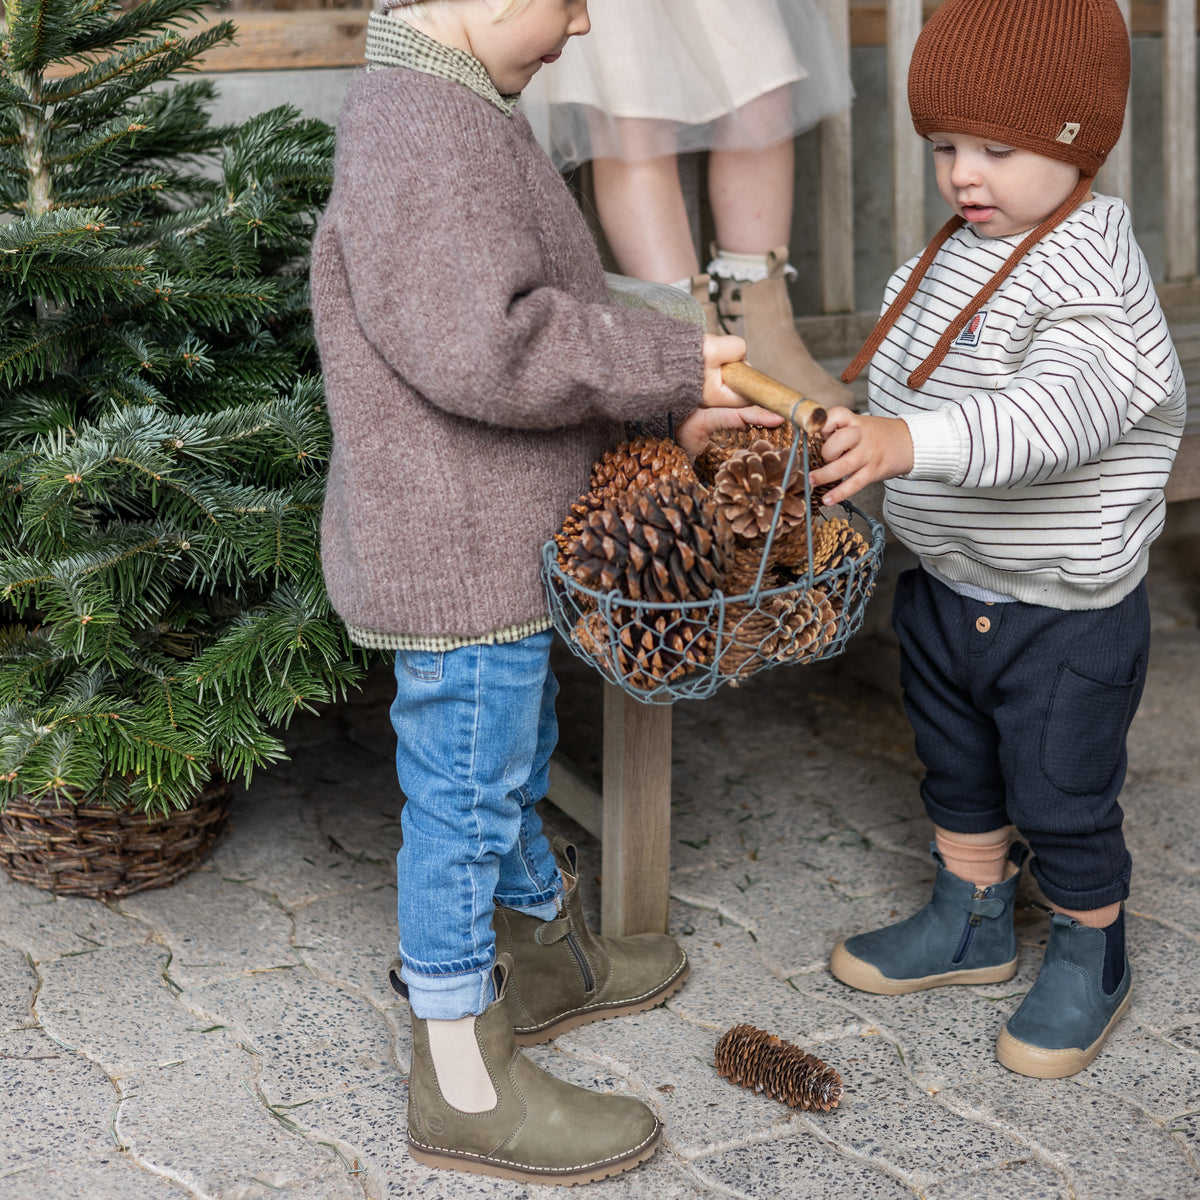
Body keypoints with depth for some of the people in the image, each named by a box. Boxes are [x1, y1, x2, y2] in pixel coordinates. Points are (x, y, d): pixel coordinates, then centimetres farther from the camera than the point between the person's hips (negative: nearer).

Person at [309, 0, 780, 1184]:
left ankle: (548, 958, 47)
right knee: (466, 797, 2)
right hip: (456, 563, -10)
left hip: (489, 548, 10)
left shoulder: (449, 116, 11)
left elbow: (537, 314, 16)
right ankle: (464, 1085, 17)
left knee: (515, 757, 25)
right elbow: (485, 350, -31)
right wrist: (675, 367, -21)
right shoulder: (420, 129, -23)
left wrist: (669, 405, 6)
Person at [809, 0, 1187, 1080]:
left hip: (1065, 617, -8)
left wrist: (909, 441, -56)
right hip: (946, 591, 8)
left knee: (1061, 800, 10)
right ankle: (971, 921, 45)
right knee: (957, 768, 24)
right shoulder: (959, 252, 1)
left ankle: (1091, 957, 34)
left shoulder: (1092, 281, -26)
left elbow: (1052, 417, -44)